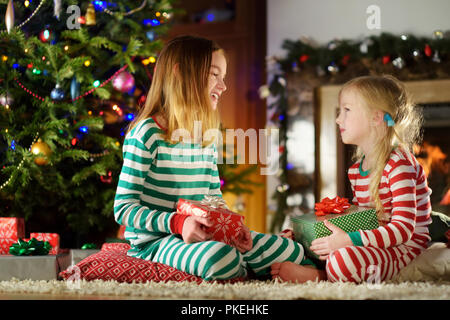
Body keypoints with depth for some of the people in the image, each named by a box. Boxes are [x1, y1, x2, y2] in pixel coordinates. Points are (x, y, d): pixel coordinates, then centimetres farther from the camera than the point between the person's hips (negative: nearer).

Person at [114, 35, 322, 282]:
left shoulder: (207, 138, 11)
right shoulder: (147, 134, -12)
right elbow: (124, 208, -15)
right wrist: (177, 223, -28)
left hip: (204, 236, 7)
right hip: (155, 241, -7)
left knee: (291, 253, -10)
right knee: (221, 257, -36)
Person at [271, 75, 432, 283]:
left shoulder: (399, 164, -17)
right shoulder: (356, 169, 11)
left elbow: (404, 229, -24)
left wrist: (349, 240, -30)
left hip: (404, 248, -9)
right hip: (374, 244, 9)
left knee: (343, 259, -33)